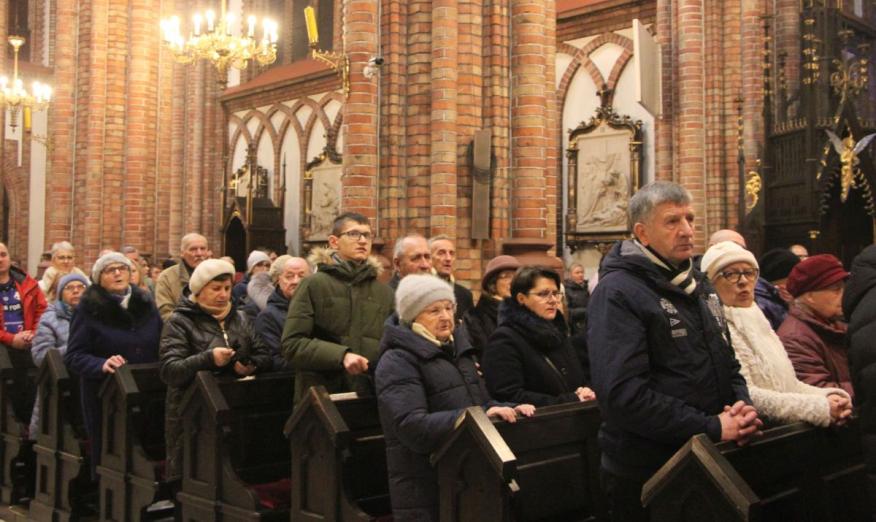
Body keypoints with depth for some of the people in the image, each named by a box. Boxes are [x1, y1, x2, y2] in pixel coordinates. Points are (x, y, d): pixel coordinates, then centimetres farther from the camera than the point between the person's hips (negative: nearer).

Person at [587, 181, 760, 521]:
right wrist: (711, 428, -23)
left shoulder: (699, 286, 11)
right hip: (646, 477, -8)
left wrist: (742, 407, -2)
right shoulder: (617, 293, -17)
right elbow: (622, 394, -27)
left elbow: (727, 362, 20)